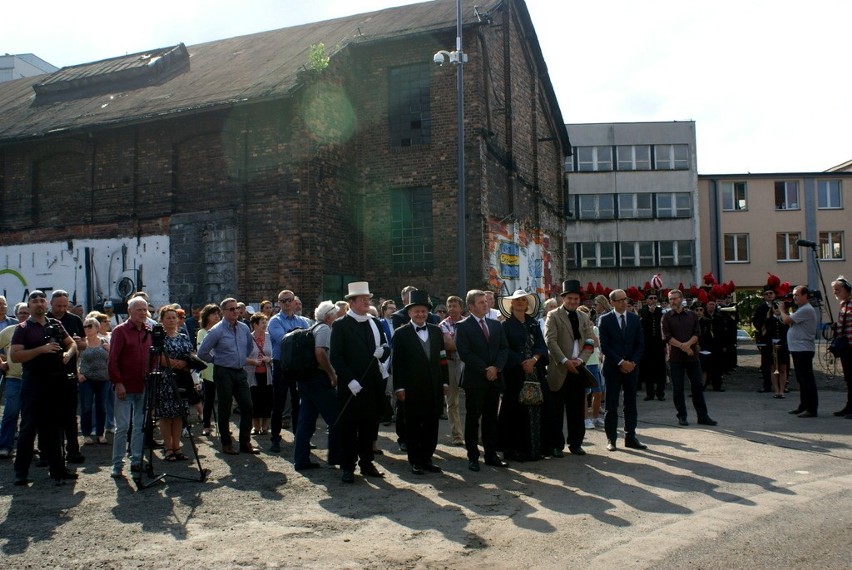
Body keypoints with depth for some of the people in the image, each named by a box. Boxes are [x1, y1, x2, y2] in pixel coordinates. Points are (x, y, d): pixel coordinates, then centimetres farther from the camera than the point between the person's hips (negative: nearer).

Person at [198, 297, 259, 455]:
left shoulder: (244, 328, 5)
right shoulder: (217, 330, -11)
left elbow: (250, 345, 25)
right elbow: (202, 353, -8)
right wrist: (216, 360, 1)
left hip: (240, 372, 5)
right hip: (224, 373, -5)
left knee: (247, 406, 2)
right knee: (225, 409, 4)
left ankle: (245, 442, 13)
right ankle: (226, 444, 16)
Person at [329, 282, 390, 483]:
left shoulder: (375, 323, 13)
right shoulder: (341, 325, -5)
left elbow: (386, 347, 15)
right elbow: (335, 356, -10)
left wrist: (383, 351, -9)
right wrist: (350, 380, -17)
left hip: (373, 384, 5)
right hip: (351, 385, -5)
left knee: (370, 425, 11)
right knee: (349, 427, 3)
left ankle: (366, 463, 24)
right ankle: (348, 467, 13)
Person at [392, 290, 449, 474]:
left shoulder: (436, 331, 10)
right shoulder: (401, 333, -2)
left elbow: (442, 358, 11)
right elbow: (396, 363, -5)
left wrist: (444, 382, 7)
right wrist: (399, 387, -9)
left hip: (434, 388, 4)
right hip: (412, 389, -4)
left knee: (432, 426, 9)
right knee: (413, 426, 6)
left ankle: (427, 459, 21)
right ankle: (415, 462, 16)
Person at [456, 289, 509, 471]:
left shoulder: (496, 325, 13)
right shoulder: (463, 327, -4)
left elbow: (504, 348, 8)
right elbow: (465, 353, -12)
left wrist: (496, 367, -9)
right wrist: (485, 370, -14)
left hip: (495, 378, 5)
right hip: (475, 380, -5)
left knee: (491, 419, 10)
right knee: (473, 419, 2)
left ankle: (491, 455, 18)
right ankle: (473, 457, 10)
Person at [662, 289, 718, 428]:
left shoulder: (692, 315, 8)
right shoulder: (666, 317, 1)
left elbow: (697, 333, 0)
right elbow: (667, 337, -8)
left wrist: (688, 343, -18)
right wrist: (682, 347, -18)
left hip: (692, 355, 2)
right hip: (675, 357, -2)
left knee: (697, 386, 5)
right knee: (677, 388, 3)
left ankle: (703, 416, 12)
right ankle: (682, 416, 13)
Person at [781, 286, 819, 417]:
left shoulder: (806, 310, -16)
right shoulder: (801, 310, 19)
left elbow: (787, 320, -20)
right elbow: (789, 322, 18)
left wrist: (783, 310, -2)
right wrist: (786, 311, 8)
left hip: (804, 350, -11)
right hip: (798, 349, 11)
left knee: (807, 379, -7)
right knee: (802, 379, 15)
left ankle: (811, 409, -3)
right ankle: (803, 406, 23)